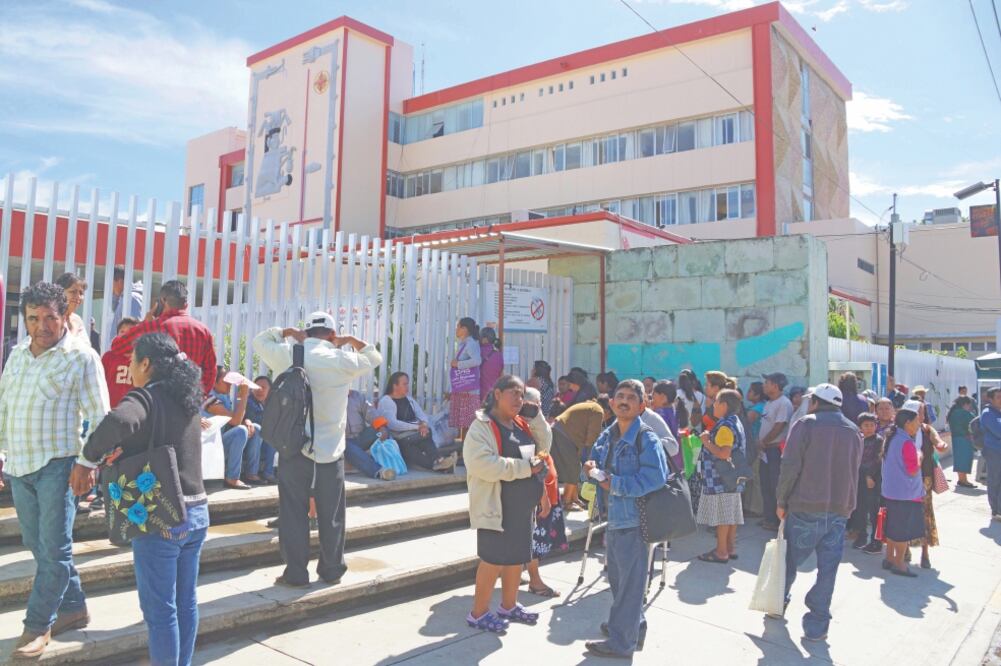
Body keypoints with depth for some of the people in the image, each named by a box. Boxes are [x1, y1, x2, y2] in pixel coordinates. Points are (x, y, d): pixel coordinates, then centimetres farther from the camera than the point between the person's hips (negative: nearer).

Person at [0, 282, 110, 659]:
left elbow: (99, 416, -10)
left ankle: (38, 625, 11)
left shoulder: (81, 356, -10)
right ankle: (74, 608, 27)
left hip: (56, 465, -7)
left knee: (53, 547, -1)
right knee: (38, 544, 13)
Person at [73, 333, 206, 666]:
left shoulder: (146, 396, -12)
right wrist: (123, 451, 6)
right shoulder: (186, 399, 12)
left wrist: (88, 459, -18)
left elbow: (120, 421, -33)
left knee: (159, 608, 5)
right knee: (186, 602, 18)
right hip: (196, 511, 8)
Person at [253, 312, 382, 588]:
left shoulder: (286, 355, -3)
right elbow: (375, 358, 14)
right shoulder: (342, 361, -4)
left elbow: (260, 340, 17)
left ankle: (296, 573, 14)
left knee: (293, 513, 9)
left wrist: (289, 333, 18)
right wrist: (352, 340, 16)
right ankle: (332, 570, 23)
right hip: (330, 450, 0)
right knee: (331, 515, 11)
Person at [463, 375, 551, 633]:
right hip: (497, 505, -8)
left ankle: (509, 606, 32)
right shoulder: (482, 427, -15)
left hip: (523, 505, 8)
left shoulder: (522, 424, 12)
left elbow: (544, 446, 13)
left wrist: (536, 415, 0)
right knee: (494, 558, -2)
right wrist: (524, 467, -24)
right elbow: (481, 464, -27)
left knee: (517, 556, 16)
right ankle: (478, 613, 12)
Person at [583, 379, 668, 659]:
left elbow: (656, 478, -24)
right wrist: (592, 469, -3)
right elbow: (601, 469, 21)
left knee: (629, 582, 3)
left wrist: (616, 484, -22)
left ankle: (621, 641, 16)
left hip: (633, 520, -8)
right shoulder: (606, 437, 9)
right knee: (616, 577, 21)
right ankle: (633, 625, 41)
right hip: (613, 518, 8)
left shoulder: (646, 439, -14)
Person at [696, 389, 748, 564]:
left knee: (721, 516, -3)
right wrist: (710, 437, 13)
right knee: (730, 514, 14)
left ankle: (721, 552, 4)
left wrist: (706, 441, -18)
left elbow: (724, 453, -30)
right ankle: (730, 548, 22)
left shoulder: (725, 427, -20)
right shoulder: (735, 423, 13)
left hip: (721, 479, -10)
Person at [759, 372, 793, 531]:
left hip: (776, 450, -9)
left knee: (775, 486, -3)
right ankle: (768, 517, 25)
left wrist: (763, 442, -8)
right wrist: (760, 444, 8)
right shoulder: (769, 403, 14)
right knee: (765, 485, 15)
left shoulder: (784, 404, -15)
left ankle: (776, 520, 5)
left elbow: (778, 427, -18)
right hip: (765, 450, 9)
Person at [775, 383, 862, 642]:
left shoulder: (805, 424, -6)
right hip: (840, 508, 3)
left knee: (790, 557, 14)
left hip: (806, 506, -3)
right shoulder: (853, 431, 10)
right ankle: (817, 625, 8)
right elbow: (854, 470, 13)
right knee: (828, 567, 5)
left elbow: (790, 466, -12)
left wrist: (781, 501, -4)